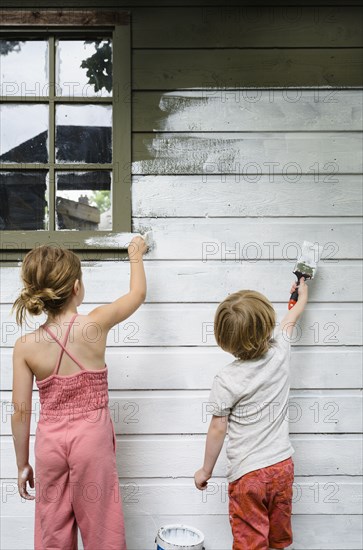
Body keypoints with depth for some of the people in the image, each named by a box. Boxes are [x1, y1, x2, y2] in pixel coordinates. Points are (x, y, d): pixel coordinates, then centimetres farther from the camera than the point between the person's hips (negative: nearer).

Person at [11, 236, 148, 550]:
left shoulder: (25, 346, -9)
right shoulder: (95, 324, -14)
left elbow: (21, 411, -3)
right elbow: (138, 293, 3)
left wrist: (22, 465, 9)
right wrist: (136, 256, 21)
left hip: (50, 441, 2)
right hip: (92, 438, -2)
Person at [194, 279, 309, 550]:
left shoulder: (226, 380, -19)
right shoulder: (280, 354, -8)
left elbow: (218, 429, -12)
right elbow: (290, 320, 13)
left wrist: (206, 470, 3)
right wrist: (302, 296, 33)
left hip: (247, 474, -5)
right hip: (283, 465, 5)